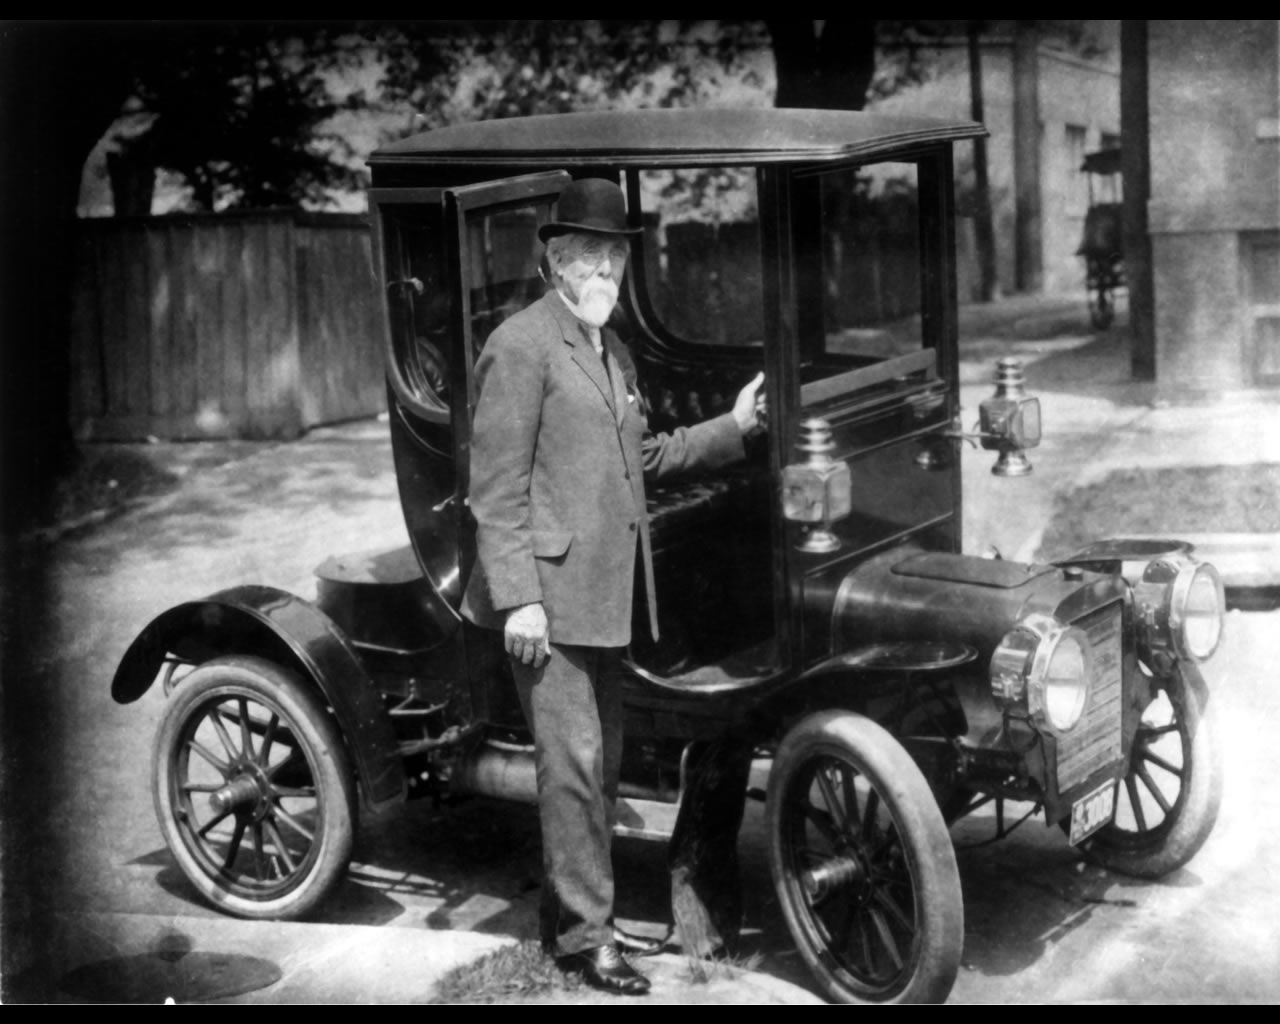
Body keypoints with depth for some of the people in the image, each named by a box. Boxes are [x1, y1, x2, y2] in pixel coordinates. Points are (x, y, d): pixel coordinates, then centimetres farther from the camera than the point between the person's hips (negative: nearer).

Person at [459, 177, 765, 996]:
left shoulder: (612, 351, 17)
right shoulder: (521, 347, -11)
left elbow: (639, 458, 20)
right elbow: (497, 486, -15)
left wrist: (733, 428, 12)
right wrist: (518, 599, -19)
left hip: (607, 593, 9)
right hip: (550, 594, -9)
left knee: (603, 764, 14)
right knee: (573, 764, -4)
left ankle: (577, 913, 27)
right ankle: (582, 935, 7)